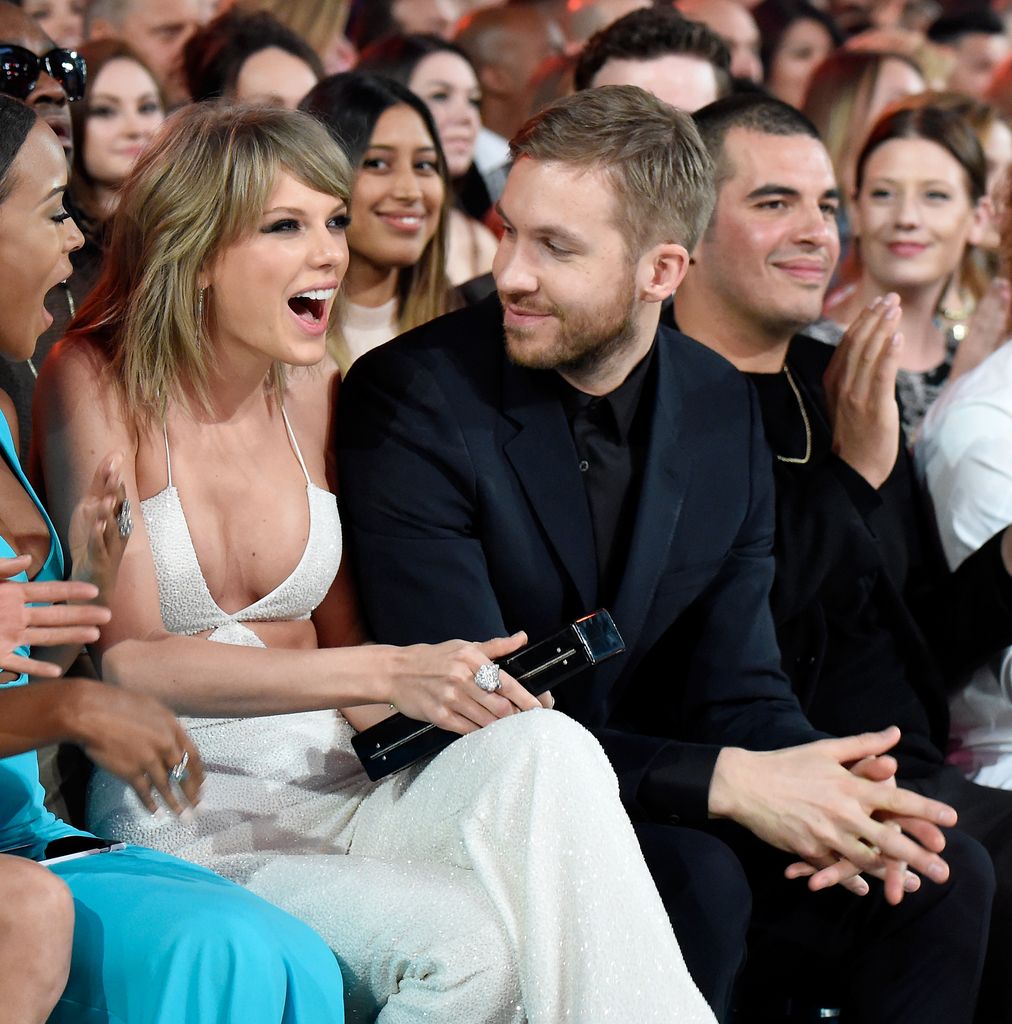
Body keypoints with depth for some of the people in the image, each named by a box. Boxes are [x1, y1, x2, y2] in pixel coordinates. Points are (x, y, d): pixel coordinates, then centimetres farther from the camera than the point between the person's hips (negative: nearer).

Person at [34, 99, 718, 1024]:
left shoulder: (313, 395, 10)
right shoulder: (95, 383, -5)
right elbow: (127, 659, -14)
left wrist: (446, 686, -9)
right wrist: (386, 673, -23)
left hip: (335, 792, 5)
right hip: (185, 827, -5)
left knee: (544, 748, -26)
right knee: (463, 942, -32)